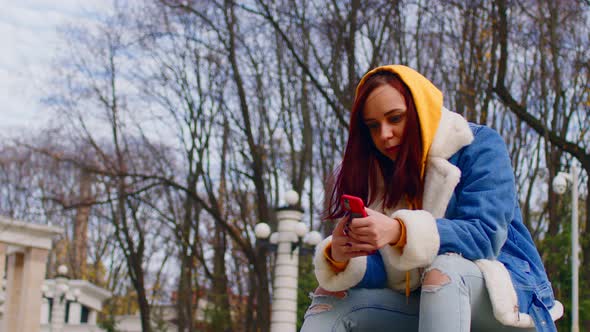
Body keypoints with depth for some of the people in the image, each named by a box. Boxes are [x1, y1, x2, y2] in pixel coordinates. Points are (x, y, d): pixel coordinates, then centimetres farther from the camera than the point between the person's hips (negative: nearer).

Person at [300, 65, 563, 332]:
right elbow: (377, 269, -3)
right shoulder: (371, 171, 7)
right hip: (418, 303, 5)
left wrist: (400, 232, -36)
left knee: (445, 268, -35)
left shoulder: (480, 147, -6)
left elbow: (485, 236, -22)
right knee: (333, 300, -13)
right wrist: (339, 257, -28)